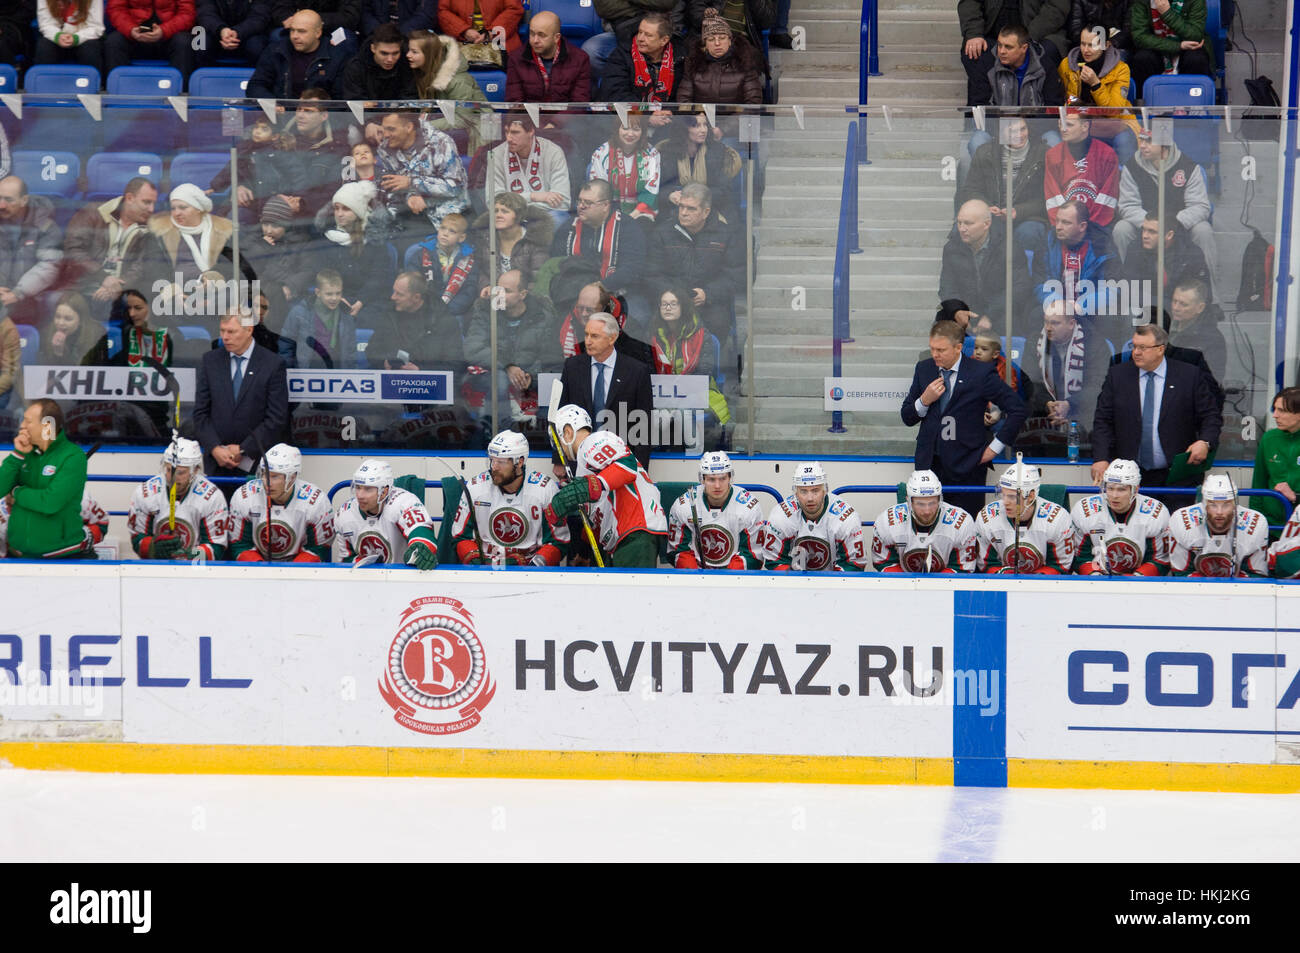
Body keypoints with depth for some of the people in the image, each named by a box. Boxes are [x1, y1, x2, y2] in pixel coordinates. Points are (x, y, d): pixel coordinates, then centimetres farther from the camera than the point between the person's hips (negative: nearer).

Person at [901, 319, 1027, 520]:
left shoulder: (980, 374, -6)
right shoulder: (924, 369, 8)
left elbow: (1017, 409, -1)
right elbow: (907, 418, 13)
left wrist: (995, 447, -3)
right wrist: (924, 400, -8)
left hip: (965, 465, -4)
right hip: (928, 464, 4)